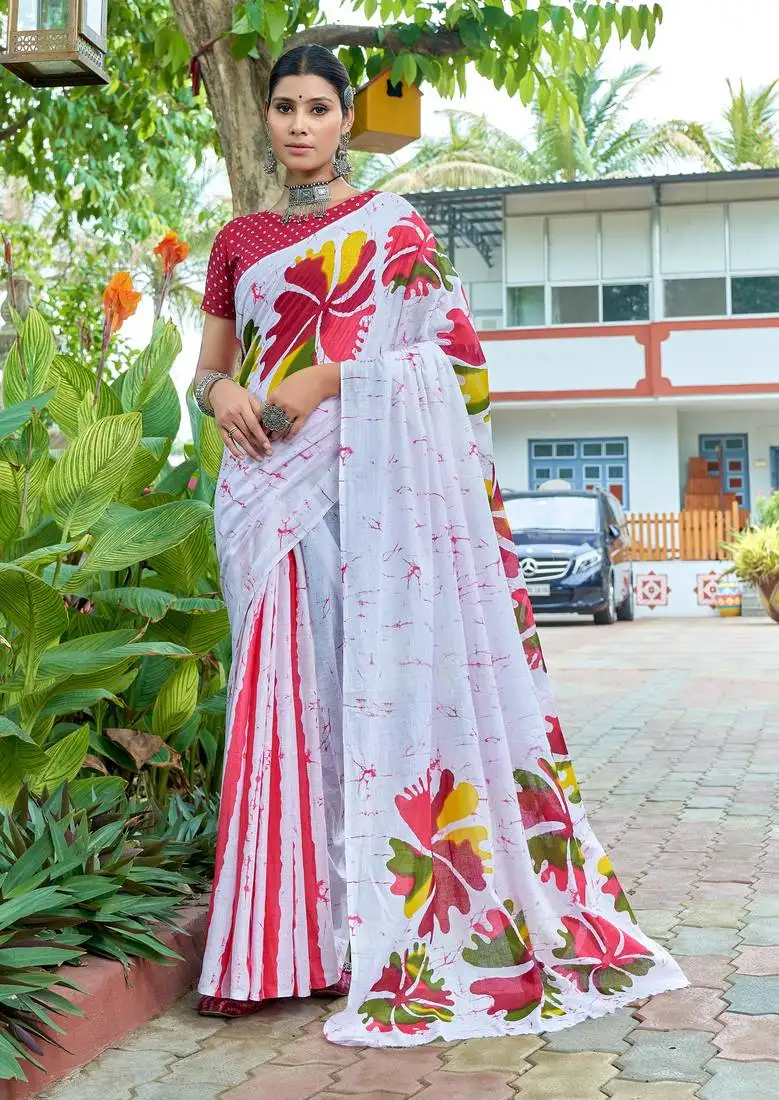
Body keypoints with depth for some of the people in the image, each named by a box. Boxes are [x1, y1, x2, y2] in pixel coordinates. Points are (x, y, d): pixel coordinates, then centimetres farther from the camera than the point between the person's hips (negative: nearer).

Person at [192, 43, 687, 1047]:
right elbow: (210, 366, 20)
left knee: (382, 680, -8)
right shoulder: (240, 241, 18)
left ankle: (391, 933, -1)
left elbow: (451, 349, -1)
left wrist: (330, 378, -11)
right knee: (283, 685, -1)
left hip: (376, 475, -3)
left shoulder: (392, 224, 7)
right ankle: (283, 941, 3)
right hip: (271, 482, 4)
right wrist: (219, 391, -4)